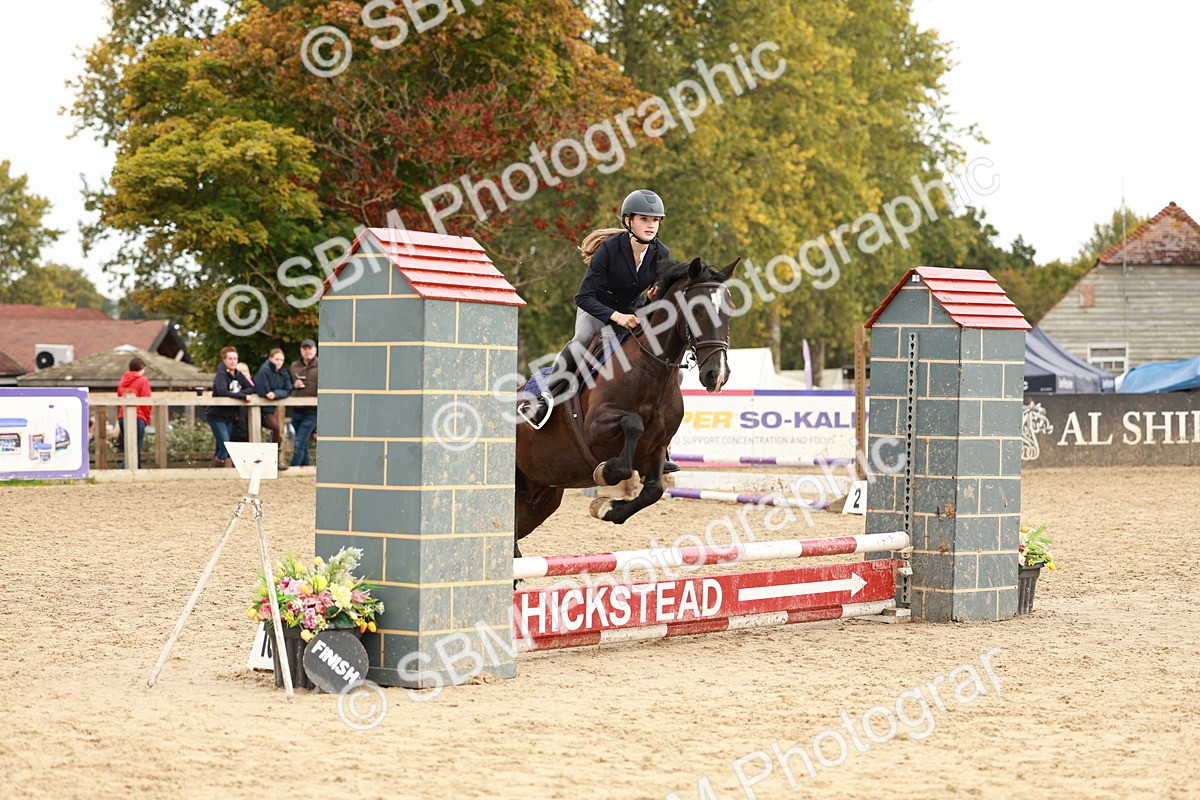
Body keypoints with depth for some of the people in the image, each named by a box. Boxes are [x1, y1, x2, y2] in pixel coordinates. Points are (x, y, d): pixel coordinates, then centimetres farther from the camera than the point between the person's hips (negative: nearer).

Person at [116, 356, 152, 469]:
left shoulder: (122, 381, 16)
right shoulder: (143, 381, -3)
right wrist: (147, 418, 5)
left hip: (122, 418, 7)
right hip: (137, 418, -7)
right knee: (135, 452, -9)